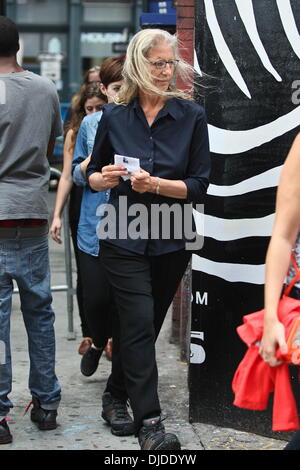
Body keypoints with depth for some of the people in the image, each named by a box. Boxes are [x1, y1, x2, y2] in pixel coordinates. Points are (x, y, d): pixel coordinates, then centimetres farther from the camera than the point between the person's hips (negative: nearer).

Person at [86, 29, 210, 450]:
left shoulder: (192, 116, -2)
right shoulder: (115, 117, 1)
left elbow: (199, 185, -4)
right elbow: (92, 174, 11)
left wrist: (155, 184, -20)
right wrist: (104, 179, -13)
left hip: (170, 241, 1)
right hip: (123, 238, -1)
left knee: (143, 324, 14)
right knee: (140, 323, -11)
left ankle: (118, 393, 37)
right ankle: (149, 421, -11)